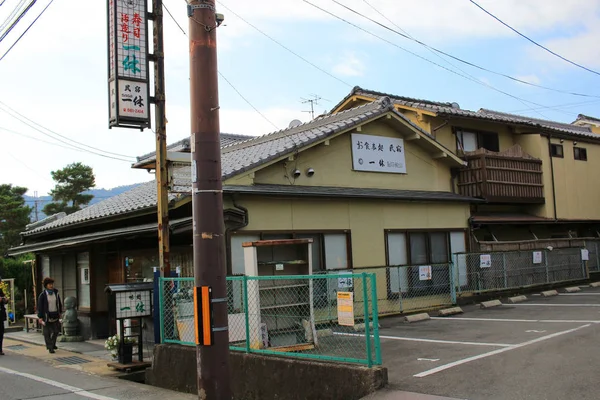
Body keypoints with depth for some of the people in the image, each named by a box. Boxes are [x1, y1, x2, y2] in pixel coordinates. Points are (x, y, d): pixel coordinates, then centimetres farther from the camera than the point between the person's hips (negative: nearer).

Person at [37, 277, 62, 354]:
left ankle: (52, 344, 30)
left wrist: (60, 312, 16)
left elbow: (59, 303, 13)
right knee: (47, 332, 0)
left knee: (56, 331, 9)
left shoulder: (56, 293, 2)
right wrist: (40, 317, -10)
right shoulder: (42, 295, -10)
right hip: (46, 316, -4)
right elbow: (40, 306, -8)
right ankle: (50, 347, 8)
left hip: (55, 315, 4)